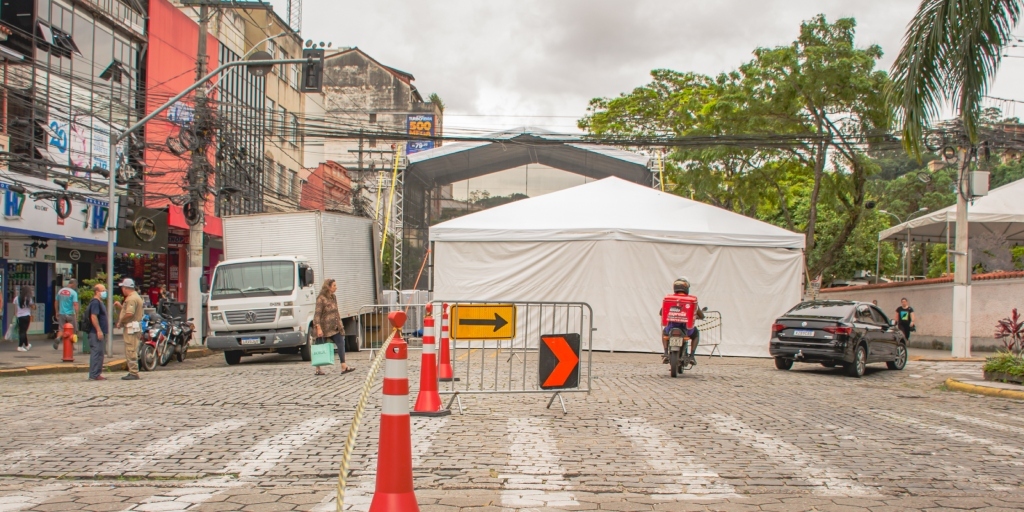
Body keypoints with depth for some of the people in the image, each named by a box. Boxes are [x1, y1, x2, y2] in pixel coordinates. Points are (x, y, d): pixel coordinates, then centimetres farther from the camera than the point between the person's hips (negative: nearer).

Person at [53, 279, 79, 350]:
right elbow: (75, 304, -18)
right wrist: (77, 315, -15)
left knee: (61, 329, 8)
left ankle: (58, 338, -22)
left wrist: (57, 313, 22)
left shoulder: (60, 291, 7)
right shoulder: (73, 292, -10)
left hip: (61, 314, 4)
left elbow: (56, 303, 13)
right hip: (70, 314, -4)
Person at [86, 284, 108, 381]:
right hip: (96, 333, -11)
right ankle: (94, 375, -10)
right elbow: (93, 317, -22)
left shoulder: (100, 303, 20)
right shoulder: (95, 302, -13)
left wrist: (105, 331, 26)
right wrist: (99, 330, -24)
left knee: (99, 354, 12)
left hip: (100, 332, 11)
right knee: (96, 353, -10)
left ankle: (98, 373, 16)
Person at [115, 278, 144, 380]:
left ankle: (134, 373, -9)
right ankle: (133, 372, 18)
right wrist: (120, 306, 21)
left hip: (131, 327, -11)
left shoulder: (131, 298, -15)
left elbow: (129, 314, -25)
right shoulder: (135, 296, 20)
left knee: (131, 351, -9)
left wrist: (120, 321, -12)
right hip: (134, 326, 11)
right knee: (131, 351, 14)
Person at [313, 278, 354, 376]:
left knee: (341, 343, -4)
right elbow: (317, 314, -16)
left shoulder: (334, 297, 11)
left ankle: (344, 366, -5)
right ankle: (318, 369, 10)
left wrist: (339, 325, 16)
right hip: (324, 327, -7)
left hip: (334, 327, 7)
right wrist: (318, 328, -22)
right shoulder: (321, 298, -13)